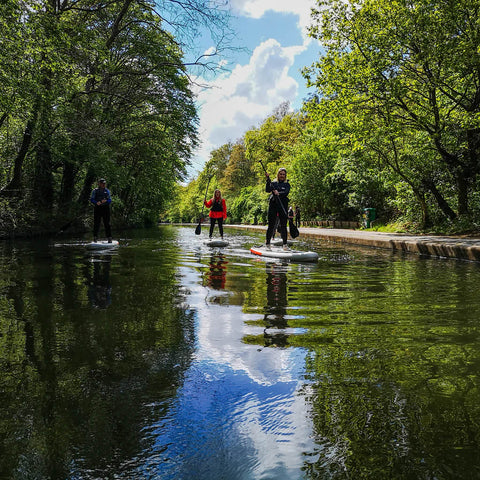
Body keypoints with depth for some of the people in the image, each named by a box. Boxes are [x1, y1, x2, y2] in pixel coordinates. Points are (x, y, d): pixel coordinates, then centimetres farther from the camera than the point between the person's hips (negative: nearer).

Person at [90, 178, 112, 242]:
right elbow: (92, 199, 0)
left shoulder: (107, 191, 10)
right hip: (97, 208, -1)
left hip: (105, 208, 1)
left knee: (107, 223, -3)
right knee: (96, 223, 1)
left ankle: (109, 238, -2)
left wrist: (106, 201, -15)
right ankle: (95, 237, 10)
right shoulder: (95, 191, 5)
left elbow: (110, 200, 6)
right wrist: (96, 202, -19)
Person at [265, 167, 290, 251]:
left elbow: (286, 192, -8)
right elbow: (267, 190, -4)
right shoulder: (273, 183, 12)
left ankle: (285, 244, 1)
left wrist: (278, 193, -26)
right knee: (271, 225, -1)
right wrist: (268, 180, -16)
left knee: (283, 226, -3)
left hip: (283, 206, 0)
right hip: (273, 205, 0)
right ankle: (267, 243, 8)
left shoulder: (287, 184, 10)